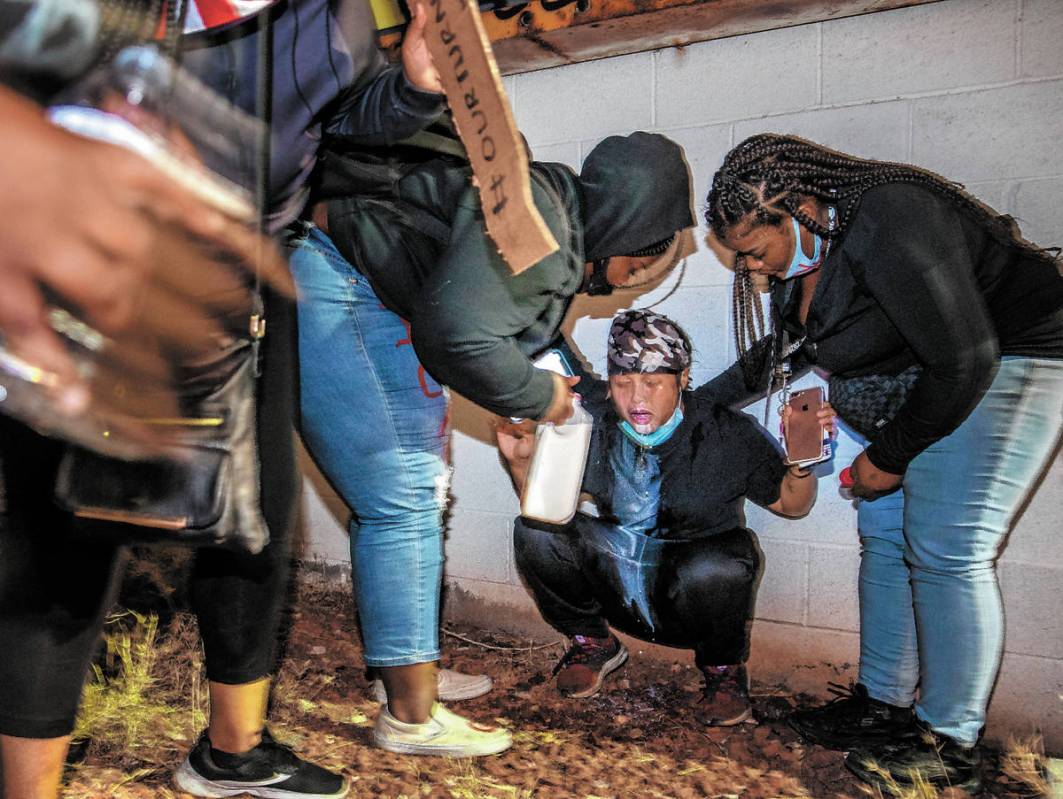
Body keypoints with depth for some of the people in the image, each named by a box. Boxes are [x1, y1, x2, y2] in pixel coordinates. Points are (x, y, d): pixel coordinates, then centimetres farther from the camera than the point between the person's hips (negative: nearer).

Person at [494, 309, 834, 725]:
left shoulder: (727, 435, -16)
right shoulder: (588, 421, -12)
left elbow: (789, 503, -2)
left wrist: (801, 464, -23)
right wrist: (521, 460, -20)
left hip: (693, 596, -2)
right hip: (615, 579, 3)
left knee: (714, 570, -37)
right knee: (535, 530, -19)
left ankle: (724, 669, 1)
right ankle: (593, 643, 8)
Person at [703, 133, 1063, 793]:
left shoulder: (890, 225, -28)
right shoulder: (801, 257, 1)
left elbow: (965, 360, -26)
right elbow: (786, 347, 20)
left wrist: (889, 456, -16)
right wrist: (707, 399, 17)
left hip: (1002, 364, -9)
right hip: (916, 387, 9)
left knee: (945, 551, -12)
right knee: (884, 536, 6)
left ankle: (950, 744, 1)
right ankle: (885, 705, 17)